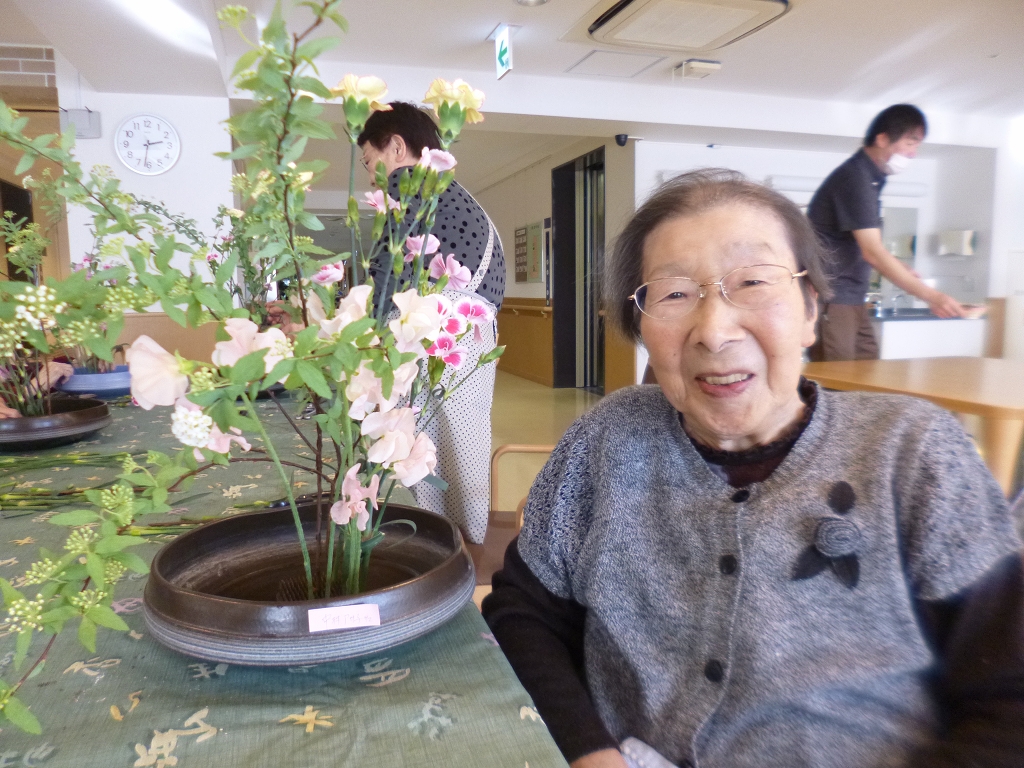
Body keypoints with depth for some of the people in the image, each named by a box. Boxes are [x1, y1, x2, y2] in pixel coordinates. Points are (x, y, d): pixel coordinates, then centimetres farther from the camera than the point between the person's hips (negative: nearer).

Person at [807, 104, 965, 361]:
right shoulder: (855, 178, -15)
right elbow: (872, 252, -22)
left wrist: (902, 271, 9)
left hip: (852, 297, 10)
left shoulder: (872, 178, 15)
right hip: (829, 297, -10)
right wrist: (931, 296, -23)